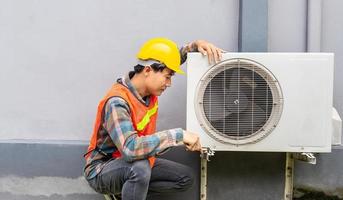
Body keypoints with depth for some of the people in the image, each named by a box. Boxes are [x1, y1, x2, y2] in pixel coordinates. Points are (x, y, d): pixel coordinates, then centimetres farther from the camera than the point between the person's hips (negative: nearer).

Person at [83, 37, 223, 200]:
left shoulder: (148, 87, -7)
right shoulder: (117, 101, -31)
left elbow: (172, 60, 10)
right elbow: (130, 149, -44)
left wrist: (195, 45, -8)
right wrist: (179, 135, -41)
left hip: (137, 164, 8)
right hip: (102, 170, -8)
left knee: (186, 177, 2)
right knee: (140, 167, -39)